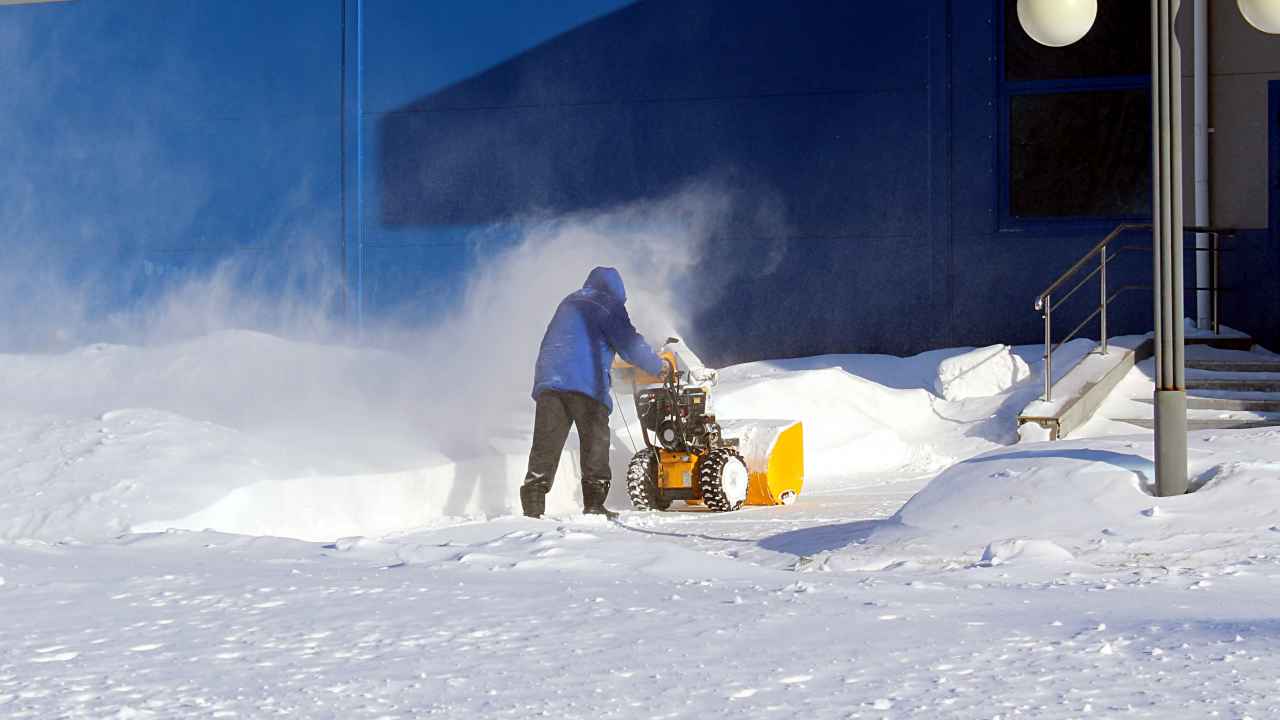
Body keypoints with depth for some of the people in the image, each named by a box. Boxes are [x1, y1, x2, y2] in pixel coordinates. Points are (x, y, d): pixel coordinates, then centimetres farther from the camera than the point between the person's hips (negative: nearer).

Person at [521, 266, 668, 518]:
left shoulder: (568, 303, 26)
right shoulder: (609, 305, 4)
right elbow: (629, 343, 0)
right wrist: (658, 366, 15)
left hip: (548, 379, 6)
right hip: (586, 384, -6)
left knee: (546, 446, 1)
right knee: (595, 443, 3)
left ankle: (533, 505, -8)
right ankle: (594, 502, -1)